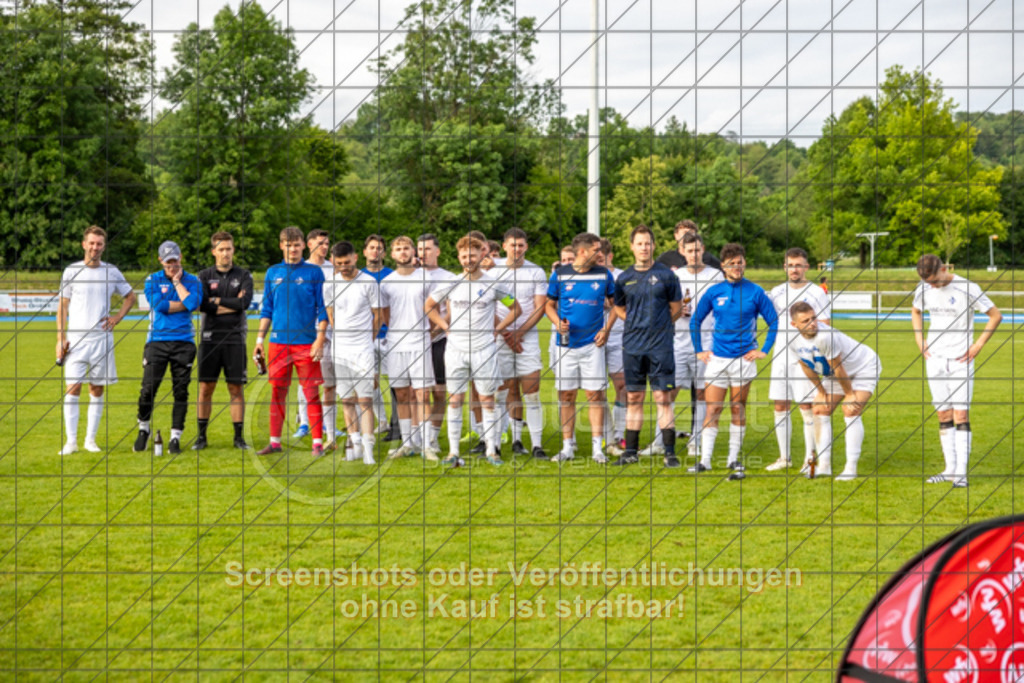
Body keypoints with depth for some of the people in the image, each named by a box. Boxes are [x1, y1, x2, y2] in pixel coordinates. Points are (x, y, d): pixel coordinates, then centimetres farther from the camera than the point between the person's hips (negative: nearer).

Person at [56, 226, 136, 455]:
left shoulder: (112, 272, 6)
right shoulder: (71, 271, 3)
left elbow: (130, 297, 19)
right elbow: (63, 306, 5)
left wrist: (116, 319, 4)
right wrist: (61, 338, -3)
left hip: (102, 339, 2)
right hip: (76, 338, -2)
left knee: (97, 390, 4)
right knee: (73, 388, -9)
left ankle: (90, 440, 11)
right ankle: (71, 441, -5)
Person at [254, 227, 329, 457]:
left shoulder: (314, 272, 2)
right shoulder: (273, 273, 11)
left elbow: (323, 309, 1)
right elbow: (267, 309, 15)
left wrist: (320, 339, -8)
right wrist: (260, 338, 9)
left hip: (306, 343, -3)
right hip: (278, 342, 3)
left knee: (311, 393, -2)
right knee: (277, 392, 6)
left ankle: (317, 443, 2)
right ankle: (275, 442, 13)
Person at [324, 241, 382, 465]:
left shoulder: (369, 283, -3)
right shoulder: (329, 285, 5)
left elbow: (377, 316, 5)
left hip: (362, 348, -3)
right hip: (339, 348, 3)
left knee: (365, 399, -7)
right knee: (347, 400, 7)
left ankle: (368, 447, -7)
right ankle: (355, 443, 15)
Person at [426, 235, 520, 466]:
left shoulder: (493, 284, 0)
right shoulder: (451, 284, 4)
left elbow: (515, 308, 11)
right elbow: (429, 305, 17)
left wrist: (497, 329, 2)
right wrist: (445, 326, 6)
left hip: (484, 350, -1)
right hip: (455, 349, 1)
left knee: (487, 399, 2)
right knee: (455, 400, 3)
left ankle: (491, 450, 9)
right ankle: (453, 451, 8)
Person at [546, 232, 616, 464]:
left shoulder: (604, 275, 4)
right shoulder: (560, 275, 1)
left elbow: (615, 304, 13)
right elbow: (550, 304, 10)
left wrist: (606, 329, 1)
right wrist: (558, 323, -9)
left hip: (593, 343, 0)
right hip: (567, 344, 0)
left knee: (595, 394, -3)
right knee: (566, 395, 3)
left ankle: (597, 447, 2)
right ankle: (568, 446, 11)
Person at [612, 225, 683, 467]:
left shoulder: (665, 274, 0)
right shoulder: (624, 278, 8)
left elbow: (676, 309, 5)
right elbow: (619, 308, 19)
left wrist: (657, 325, 6)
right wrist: (638, 324, 8)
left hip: (660, 345, -3)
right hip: (632, 346, 3)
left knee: (663, 398, -4)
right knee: (633, 399, 7)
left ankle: (670, 452, -1)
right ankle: (631, 451, 12)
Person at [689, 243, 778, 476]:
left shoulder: (755, 292, -1)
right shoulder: (714, 292, 4)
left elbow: (774, 321, 5)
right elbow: (695, 321, 14)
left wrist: (764, 350, 0)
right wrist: (698, 350, 9)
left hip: (743, 358, -1)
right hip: (717, 358, 1)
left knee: (738, 409, 5)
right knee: (712, 410, -1)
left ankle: (734, 459, 13)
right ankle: (705, 461, -1)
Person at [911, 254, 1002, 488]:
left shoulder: (967, 289, -12)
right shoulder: (923, 289, 3)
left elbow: (996, 315, -3)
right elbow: (915, 311, 24)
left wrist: (978, 346, -6)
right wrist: (920, 339, 11)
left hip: (960, 361, -5)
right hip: (935, 360, 5)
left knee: (961, 416, -8)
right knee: (943, 416, 7)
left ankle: (961, 472, -8)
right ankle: (950, 468, 14)